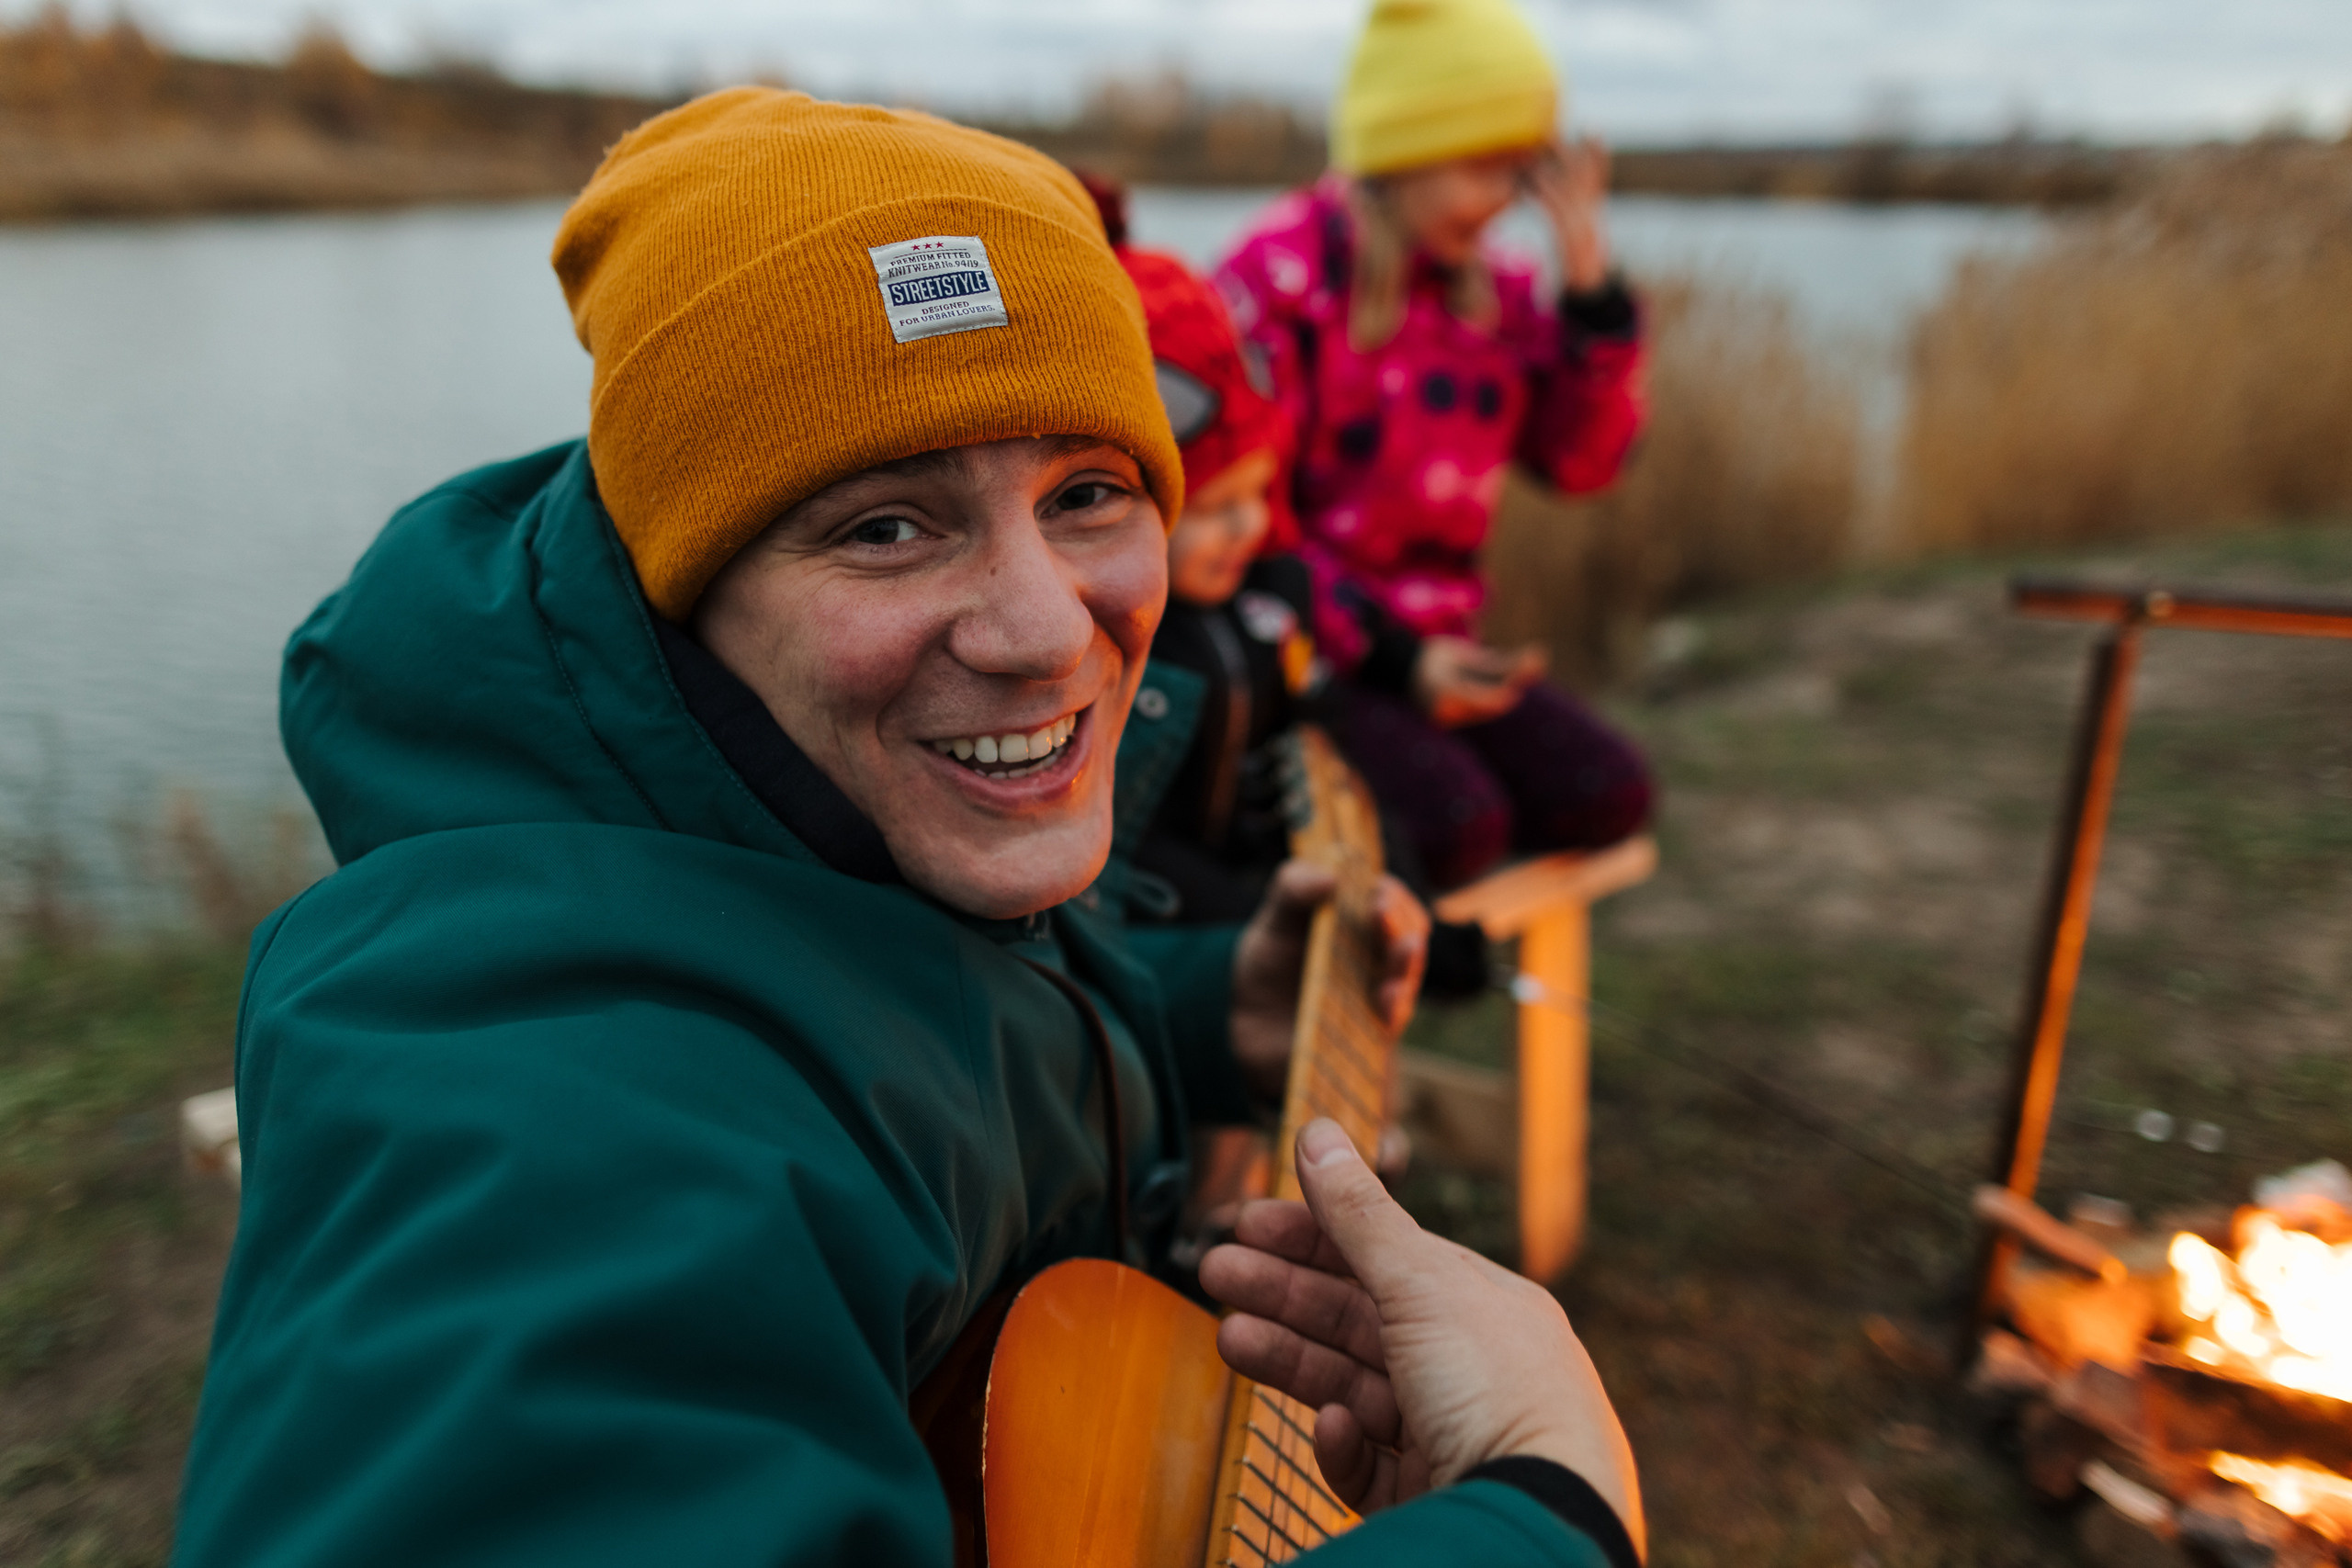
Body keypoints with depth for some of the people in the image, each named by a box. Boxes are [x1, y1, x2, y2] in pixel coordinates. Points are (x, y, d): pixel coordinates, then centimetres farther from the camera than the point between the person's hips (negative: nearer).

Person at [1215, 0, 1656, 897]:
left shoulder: (1489, 289, 9)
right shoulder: (1281, 278, -12)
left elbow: (1581, 460, 3)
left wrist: (1589, 283, -8)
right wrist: (1388, 655, -19)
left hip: (1432, 642, 7)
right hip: (1302, 649, -7)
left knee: (1607, 796, -8)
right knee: (1458, 822, -26)